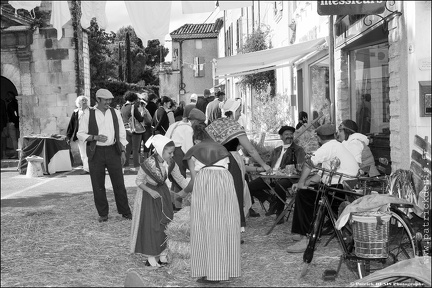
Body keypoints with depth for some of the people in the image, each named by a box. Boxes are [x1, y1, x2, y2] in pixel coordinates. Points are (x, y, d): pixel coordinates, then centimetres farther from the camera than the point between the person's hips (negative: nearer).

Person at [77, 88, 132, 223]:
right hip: (96, 152, -1)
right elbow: (80, 134, 0)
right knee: (98, 185, 4)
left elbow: (122, 133, 10)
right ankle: (103, 214, 17)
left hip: (113, 151, 1)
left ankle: (125, 211, 14)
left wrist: (123, 151, 5)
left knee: (119, 183, 3)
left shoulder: (115, 113, 6)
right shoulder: (88, 115, -2)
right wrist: (95, 137, -17)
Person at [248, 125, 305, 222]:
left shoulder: (298, 150, 8)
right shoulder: (276, 151, 26)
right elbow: (269, 164, 23)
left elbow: (301, 167, -5)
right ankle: (272, 201, 1)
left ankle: (279, 213, -20)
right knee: (250, 186, -10)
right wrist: (261, 168, 0)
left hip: (286, 177, -6)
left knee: (279, 186, -41)